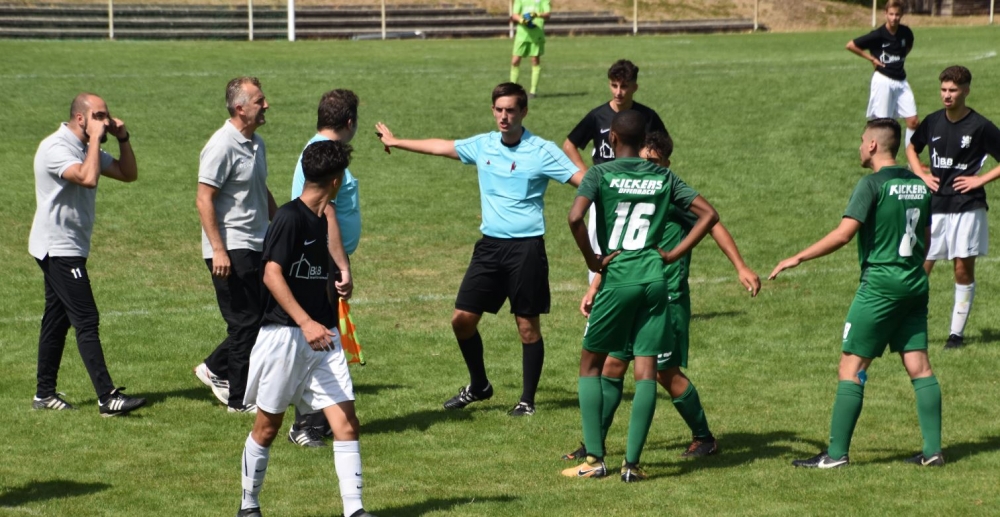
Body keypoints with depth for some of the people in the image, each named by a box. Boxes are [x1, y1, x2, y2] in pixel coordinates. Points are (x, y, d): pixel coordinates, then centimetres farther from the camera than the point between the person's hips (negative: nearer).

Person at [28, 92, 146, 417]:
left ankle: (45, 394, 19)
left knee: (57, 321, 13)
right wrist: (95, 138, -24)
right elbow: (88, 178, -33)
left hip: (68, 249, 10)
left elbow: (128, 174, 14)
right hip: (58, 247, -10)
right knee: (87, 321, -13)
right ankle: (108, 398, -16)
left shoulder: (87, 149, 12)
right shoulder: (56, 148, -18)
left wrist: (122, 138, 1)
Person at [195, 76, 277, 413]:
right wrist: (218, 250, -21)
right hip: (231, 249, -9)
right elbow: (204, 200, -18)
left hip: (257, 246, 9)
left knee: (262, 319, 11)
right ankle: (239, 399, 5)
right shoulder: (222, 146, -16)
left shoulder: (256, 144, 12)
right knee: (245, 322, -4)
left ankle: (215, 369, 28)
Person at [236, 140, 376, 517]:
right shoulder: (290, 218, -13)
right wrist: (305, 322, -31)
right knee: (268, 426, 6)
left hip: (321, 336, 7)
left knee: (346, 422, -5)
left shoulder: (320, 218, 13)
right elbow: (272, 274, -23)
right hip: (284, 335, -7)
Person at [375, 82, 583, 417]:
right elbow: (441, 147, 22)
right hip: (490, 244, 5)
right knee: (462, 318, 4)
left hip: (526, 247, -5)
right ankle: (478, 386, 24)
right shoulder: (483, 146, 7)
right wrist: (396, 143, 33)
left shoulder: (542, 152, -8)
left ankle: (528, 400, 13)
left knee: (527, 326, 0)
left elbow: (586, 182, -13)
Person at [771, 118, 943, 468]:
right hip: (915, 286, 7)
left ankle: (836, 454, -3)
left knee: (852, 367, -2)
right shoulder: (919, 185, 10)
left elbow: (843, 234, -19)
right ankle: (933, 450, 4)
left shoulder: (873, 184, -11)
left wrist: (797, 259, -13)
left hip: (879, 286, -7)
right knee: (919, 366, 7)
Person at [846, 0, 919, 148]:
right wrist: (871, 58, -7)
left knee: (914, 121, 1)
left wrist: (903, 56, 8)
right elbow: (850, 45, -8)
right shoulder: (878, 35, -13)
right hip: (883, 80, -5)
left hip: (901, 81, 5)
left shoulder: (905, 32, 1)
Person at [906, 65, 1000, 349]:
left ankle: (957, 332, 11)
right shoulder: (933, 122, 5)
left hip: (967, 207, -3)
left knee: (963, 268, 2)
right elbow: (912, 148, 23)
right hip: (934, 206, 3)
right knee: (920, 267, 0)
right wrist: (922, 175, 7)